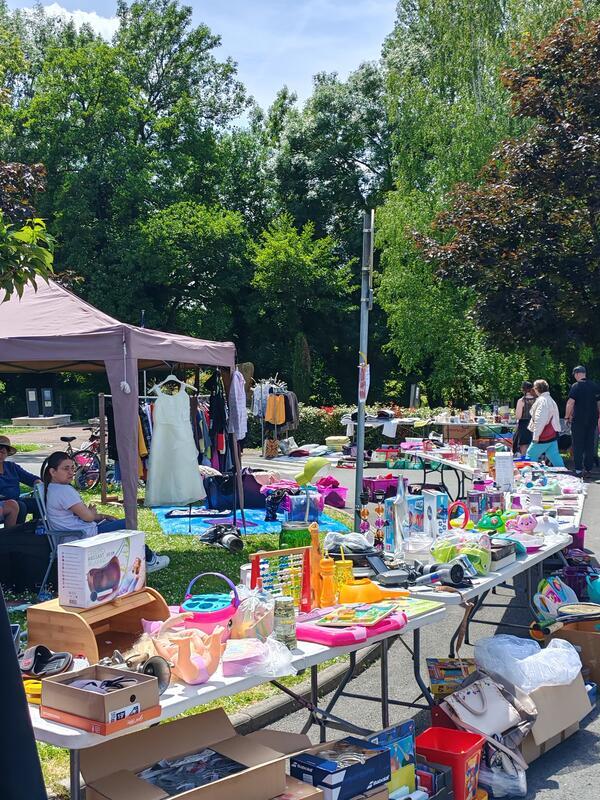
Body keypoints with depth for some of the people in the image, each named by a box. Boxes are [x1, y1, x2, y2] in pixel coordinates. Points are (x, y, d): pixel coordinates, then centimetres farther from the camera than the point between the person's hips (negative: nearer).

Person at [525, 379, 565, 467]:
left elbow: (539, 420, -21)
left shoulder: (542, 400, -14)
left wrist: (536, 436, -20)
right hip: (552, 435, 9)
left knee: (530, 456, 1)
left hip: (544, 437, -9)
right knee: (555, 457, 8)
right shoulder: (550, 400, 17)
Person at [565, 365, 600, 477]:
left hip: (579, 420, -5)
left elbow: (571, 403, -16)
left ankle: (578, 469, 0)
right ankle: (589, 468, 13)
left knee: (578, 445, 1)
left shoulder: (576, 386, -10)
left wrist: (567, 416, -6)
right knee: (590, 445, 11)